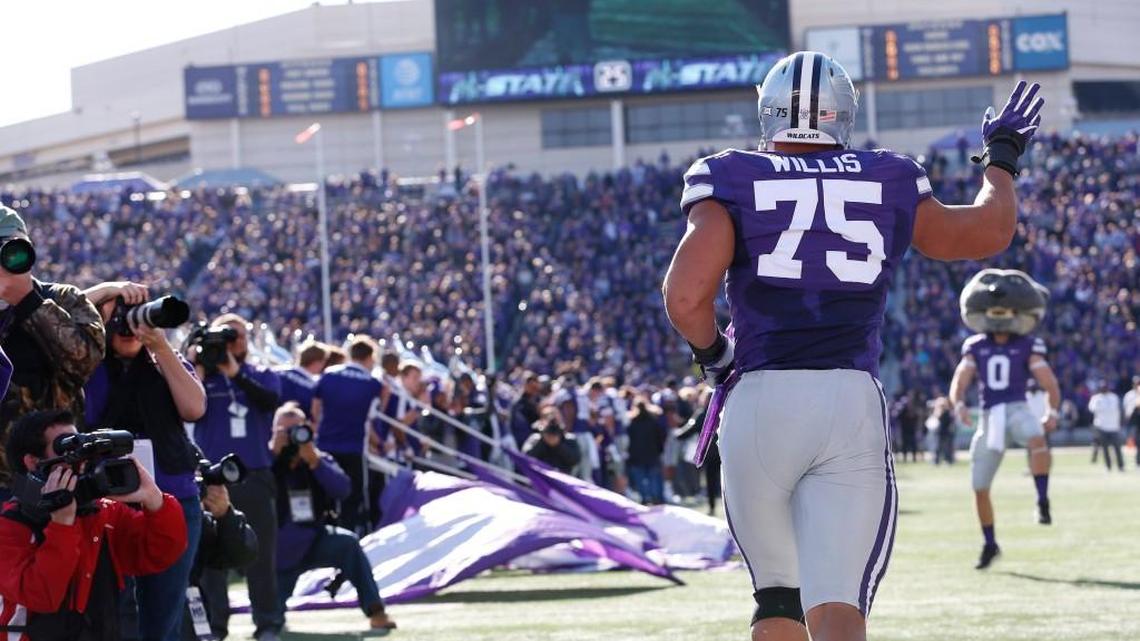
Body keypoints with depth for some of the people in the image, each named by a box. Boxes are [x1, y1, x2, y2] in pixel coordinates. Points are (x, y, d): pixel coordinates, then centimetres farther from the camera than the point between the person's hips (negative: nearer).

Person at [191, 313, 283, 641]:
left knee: (261, 553, 1)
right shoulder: (202, 375, 8)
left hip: (255, 477, 0)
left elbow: (269, 401, -12)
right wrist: (197, 370, -14)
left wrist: (234, 372, -19)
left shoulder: (263, 376, 10)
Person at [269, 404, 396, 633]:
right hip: (280, 550, -1)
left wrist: (314, 461, -27)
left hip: (313, 541, 1)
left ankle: (375, 611, -30)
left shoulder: (319, 459, 1)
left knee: (347, 542, -31)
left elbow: (343, 489, -17)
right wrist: (274, 452, -29)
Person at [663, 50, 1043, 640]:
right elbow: (989, 231, 27)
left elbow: (685, 298, -10)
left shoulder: (732, 182, 4)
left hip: (759, 400, 0)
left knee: (778, 593, 19)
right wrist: (1001, 155, 46)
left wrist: (712, 353, 11)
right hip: (853, 404, 0)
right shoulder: (887, 182, 11)